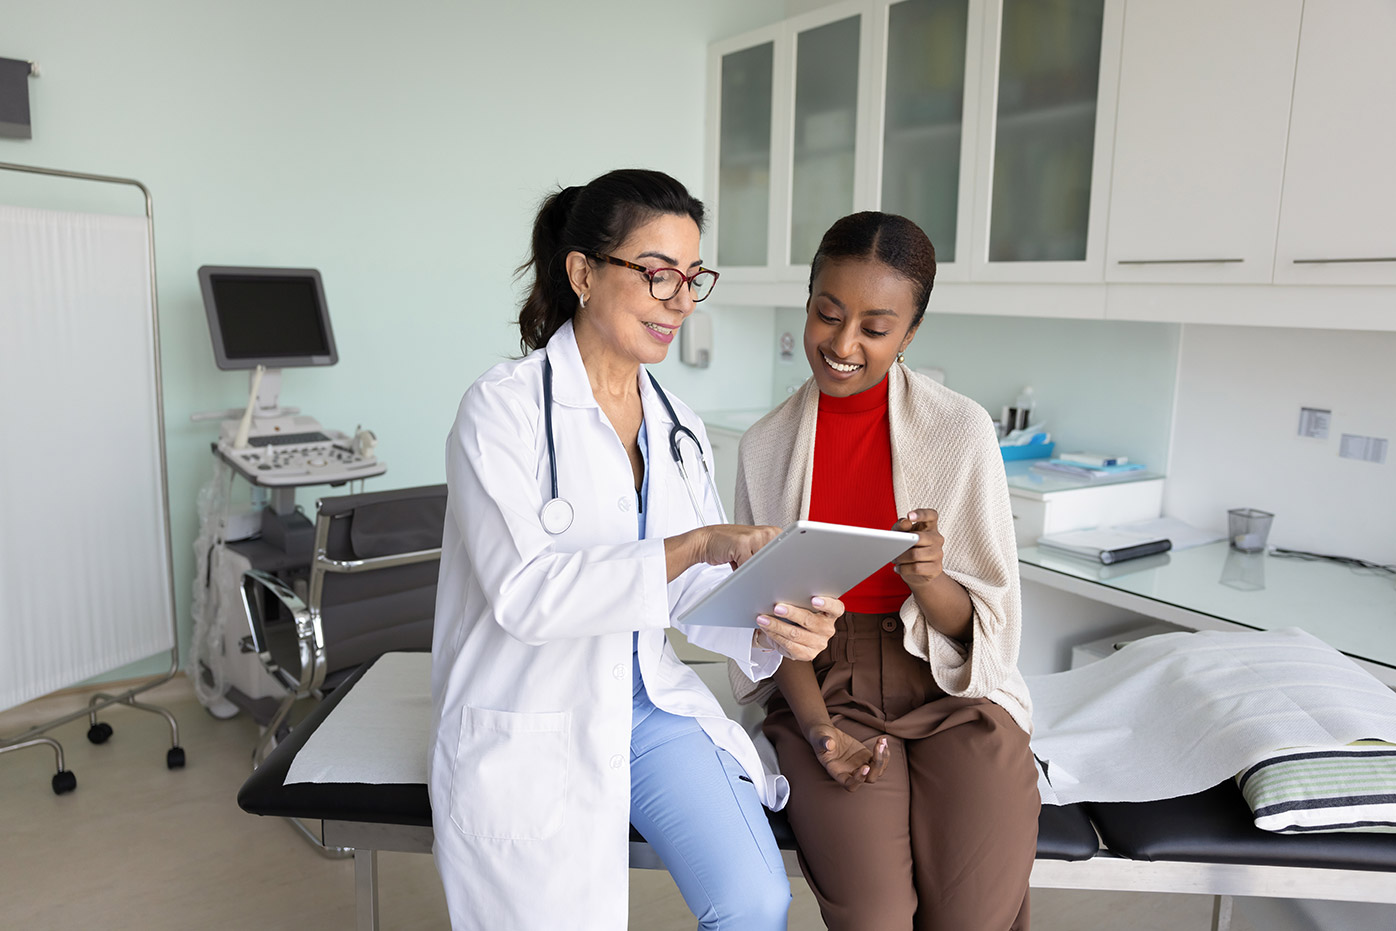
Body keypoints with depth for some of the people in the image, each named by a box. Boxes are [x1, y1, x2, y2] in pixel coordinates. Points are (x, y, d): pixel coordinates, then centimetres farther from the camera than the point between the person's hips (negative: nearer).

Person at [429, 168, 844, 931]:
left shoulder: (678, 427, 7)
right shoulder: (504, 406, -12)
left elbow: (697, 590, 4)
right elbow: (524, 594, -22)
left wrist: (767, 630, -17)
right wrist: (695, 546, -30)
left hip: (651, 703, 4)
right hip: (532, 721, -4)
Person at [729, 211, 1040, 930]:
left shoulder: (962, 430, -4)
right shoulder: (767, 444, 2)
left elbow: (983, 622, -2)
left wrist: (929, 579, -25)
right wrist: (816, 726, -11)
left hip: (951, 689, 0)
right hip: (823, 684, 1)